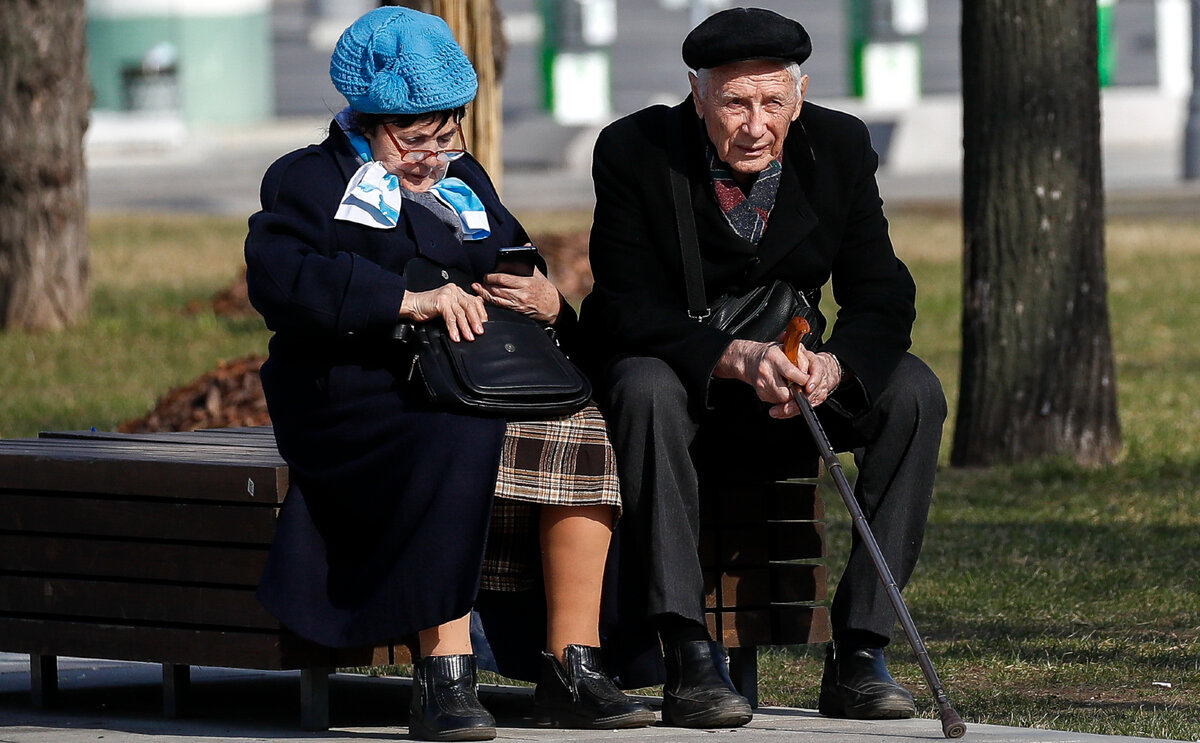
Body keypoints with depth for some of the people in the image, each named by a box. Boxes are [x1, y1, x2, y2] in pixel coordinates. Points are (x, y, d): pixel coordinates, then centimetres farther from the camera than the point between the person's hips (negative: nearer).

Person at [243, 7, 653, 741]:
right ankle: (444, 674, -40)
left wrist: (548, 303, 1)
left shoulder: (465, 183, 24)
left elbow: (523, 272, 28)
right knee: (461, 442, -37)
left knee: (583, 433, -20)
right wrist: (409, 299, -25)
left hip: (476, 395, 6)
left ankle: (571, 668, -19)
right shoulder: (309, 180, 4)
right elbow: (280, 277, -16)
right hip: (355, 399, -6)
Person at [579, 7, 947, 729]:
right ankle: (690, 657, -39)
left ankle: (860, 651, -21)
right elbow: (630, 309, -22)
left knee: (914, 391, -21)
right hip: (677, 371, -3)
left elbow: (882, 296, -9)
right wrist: (736, 358, -40)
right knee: (648, 389, -37)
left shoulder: (840, 147, -7)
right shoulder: (633, 151, -16)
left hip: (788, 386, 4)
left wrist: (833, 365, -32)